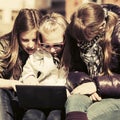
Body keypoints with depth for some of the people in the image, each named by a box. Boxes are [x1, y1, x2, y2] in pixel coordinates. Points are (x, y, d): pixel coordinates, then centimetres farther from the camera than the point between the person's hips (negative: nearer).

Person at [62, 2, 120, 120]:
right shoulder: (77, 38, 3)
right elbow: (75, 70, 8)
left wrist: (97, 85, -20)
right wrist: (85, 83, -13)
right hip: (91, 94, 4)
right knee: (73, 100, -31)